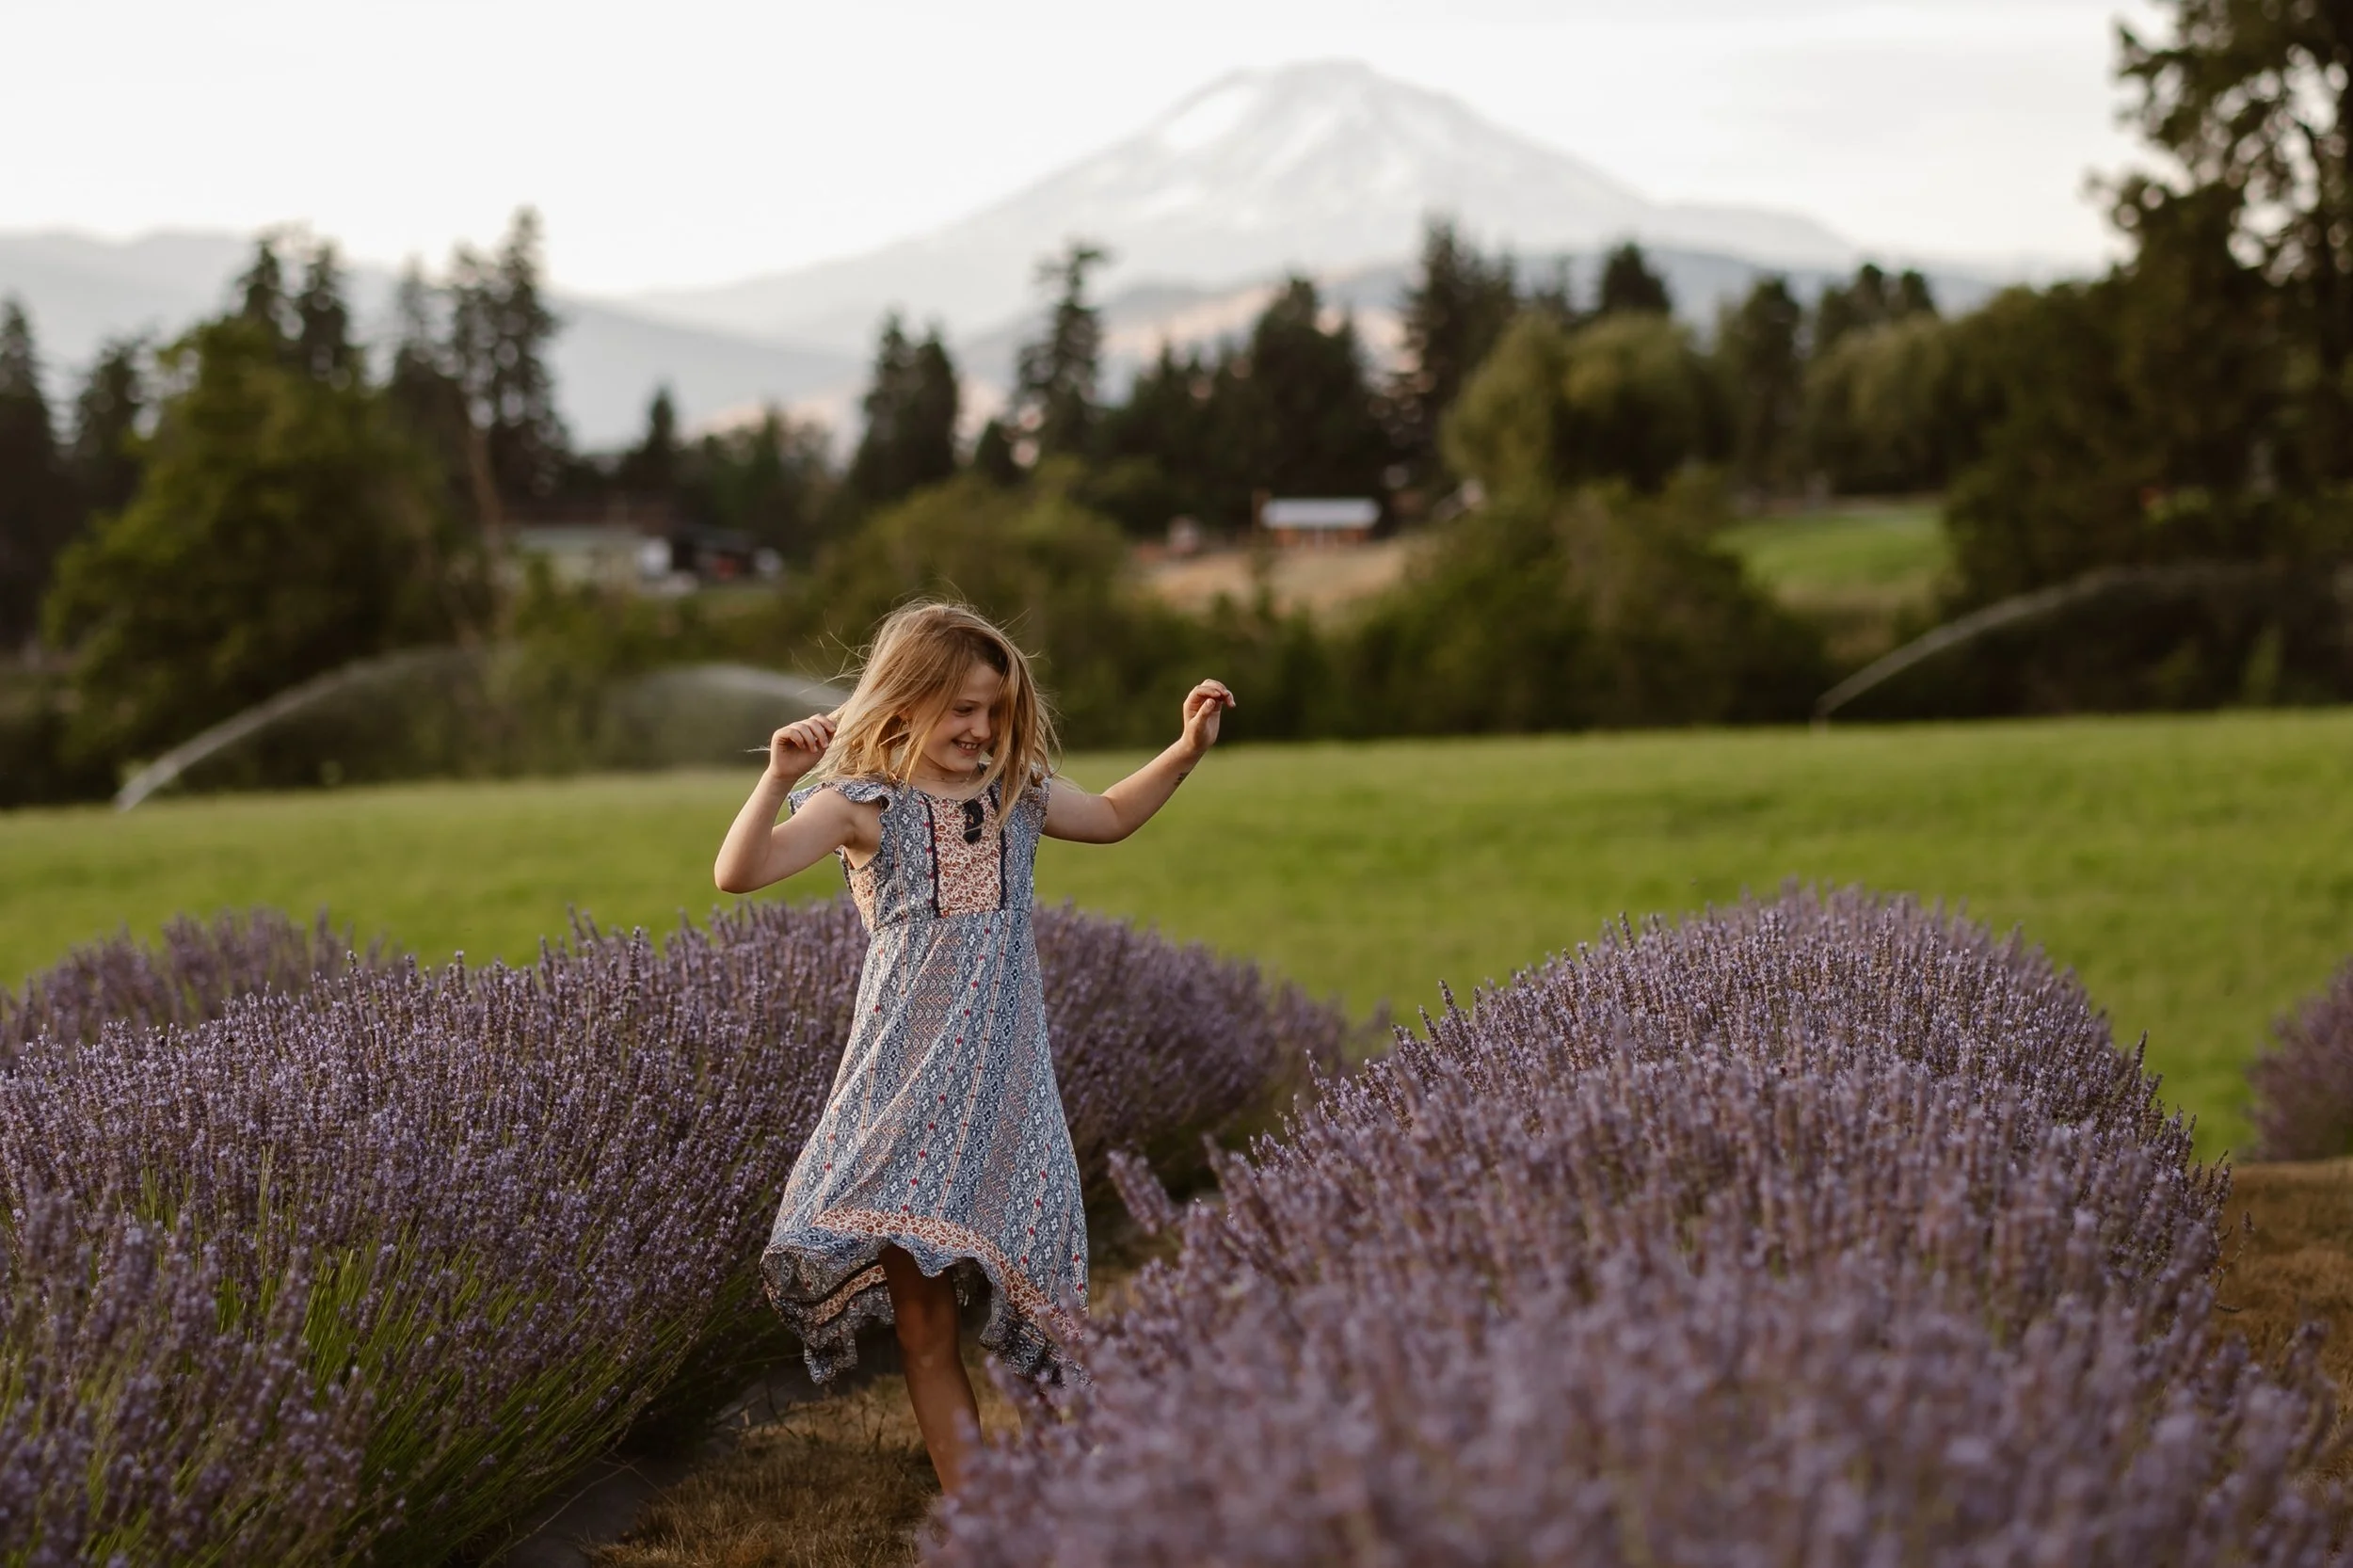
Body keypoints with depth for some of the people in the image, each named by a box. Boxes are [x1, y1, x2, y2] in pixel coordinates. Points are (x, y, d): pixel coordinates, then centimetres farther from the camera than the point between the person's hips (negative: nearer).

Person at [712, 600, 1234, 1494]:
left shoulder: (1018, 797, 10)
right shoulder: (863, 806, -5)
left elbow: (1112, 818, 32)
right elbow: (739, 873, -17)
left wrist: (1186, 749, 20)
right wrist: (780, 779, -31)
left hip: (1008, 1081, 4)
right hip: (911, 1078, -4)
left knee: (1029, 1285, 2)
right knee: (924, 1323, -2)